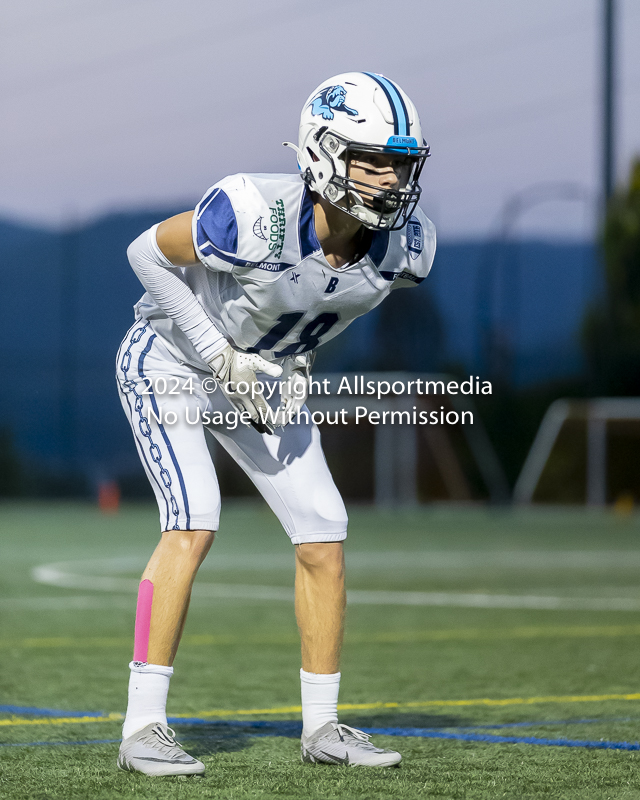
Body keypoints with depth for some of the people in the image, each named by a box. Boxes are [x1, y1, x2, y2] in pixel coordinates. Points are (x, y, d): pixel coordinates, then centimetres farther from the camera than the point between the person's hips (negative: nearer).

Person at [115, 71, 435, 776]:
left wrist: (298, 358, -3)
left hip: (266, 379, 6)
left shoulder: (405, 246, -17)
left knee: (323, 538, 0)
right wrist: (223, 359, -21)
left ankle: (321, 726, 14)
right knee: (193, 524, -22)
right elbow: (148, 253, -20)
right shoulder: (257, 218, -36)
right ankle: (143, 729, -18)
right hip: (173, 363, -6)